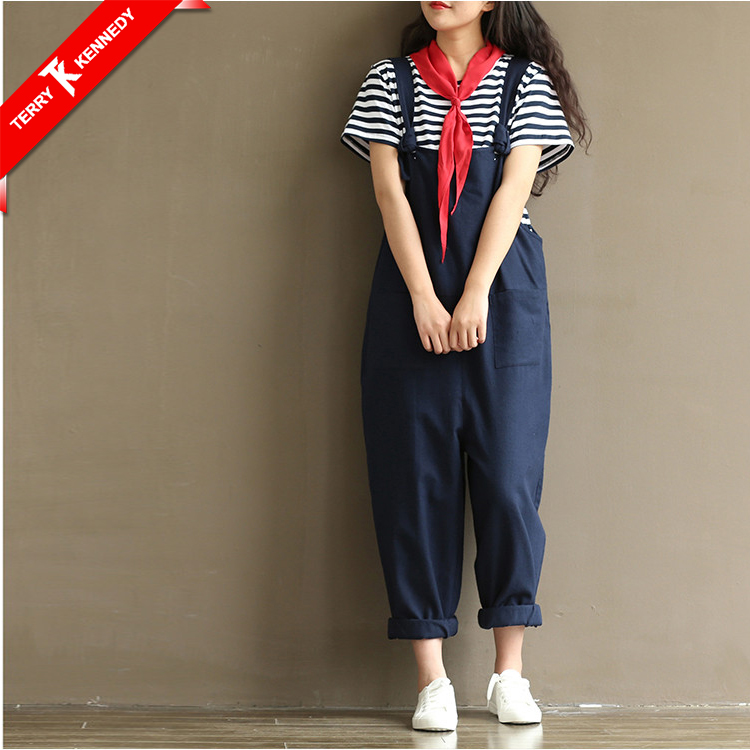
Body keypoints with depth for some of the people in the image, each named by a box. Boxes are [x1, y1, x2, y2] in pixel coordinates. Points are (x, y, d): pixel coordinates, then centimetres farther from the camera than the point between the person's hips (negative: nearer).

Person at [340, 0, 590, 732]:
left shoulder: (524, 80, 7)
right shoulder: (390, 80, 9)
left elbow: (514, 188, -4)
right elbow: (388, 188, 0)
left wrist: (475, 296, -14)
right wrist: (423, 299, -11)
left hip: (503, 297, -1)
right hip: (412, 296, 1)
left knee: (509, 475, -2)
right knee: (416, 478, -1)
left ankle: (509, 672, 9)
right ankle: (432, 678, 5)